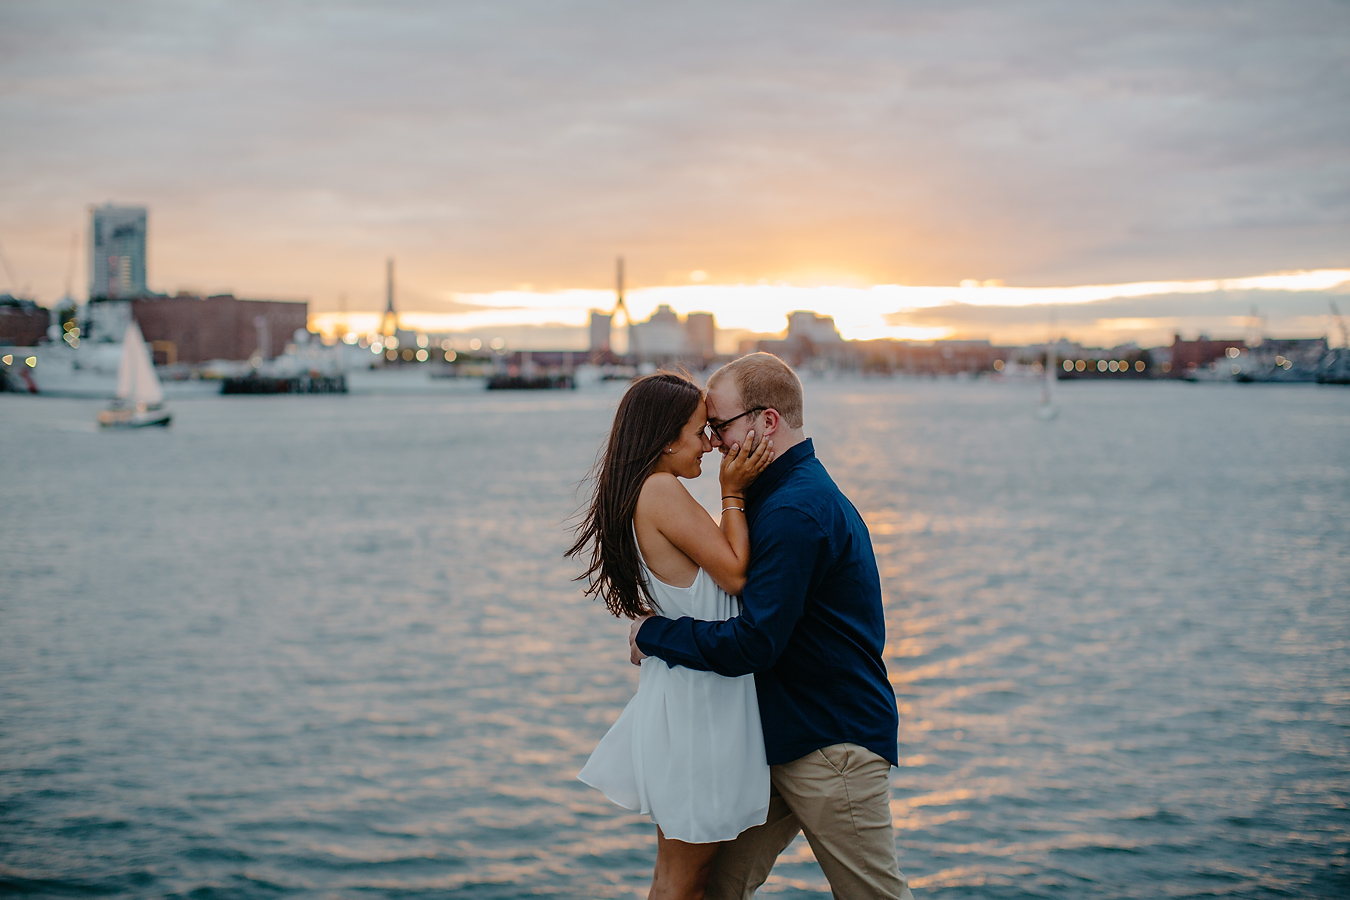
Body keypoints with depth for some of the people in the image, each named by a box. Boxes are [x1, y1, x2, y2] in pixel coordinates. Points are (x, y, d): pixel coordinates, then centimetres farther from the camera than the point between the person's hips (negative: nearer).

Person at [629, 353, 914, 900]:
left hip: (835, 742, -10)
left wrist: (652, 634, -12)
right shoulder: (786, 493, 12)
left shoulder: (795, 513, -21)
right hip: (782, 737, 10)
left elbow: (752, 644, -24)